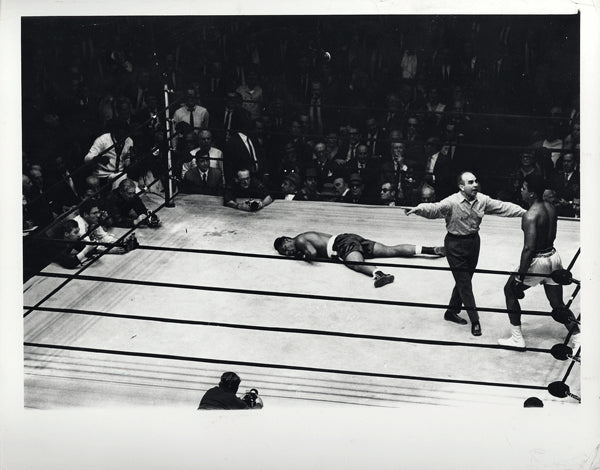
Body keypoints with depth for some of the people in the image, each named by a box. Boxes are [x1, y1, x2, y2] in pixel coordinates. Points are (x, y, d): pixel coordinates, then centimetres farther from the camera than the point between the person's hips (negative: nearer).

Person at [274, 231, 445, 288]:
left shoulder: (299, 240, -4)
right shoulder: (305, 238, 24)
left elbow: (313, 253, -20)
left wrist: (301, 256, -1)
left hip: (344, 243, -8)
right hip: (349, 238, 8)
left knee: (356, 263, -37)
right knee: (390, 250, -2)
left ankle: (378, 274, -69)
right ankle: (432, 249, -9)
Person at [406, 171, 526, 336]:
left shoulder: (482, 200, -5)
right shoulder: (452, 202, -22)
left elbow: (503, 207, -2)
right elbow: (434, 209, -33)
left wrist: (525, 212, -7)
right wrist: (418, 209, -53)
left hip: (473, 242, 6)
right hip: (455, 244, -6)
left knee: (465, 280, 16)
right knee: (464, 283, -2)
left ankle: (452, 312, 35)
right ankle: (474, 320, 6)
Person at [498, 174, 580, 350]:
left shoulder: (530, 215, -22)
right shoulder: (551, 208, 4)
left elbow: (529, 248, -25)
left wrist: (520, 276, -22)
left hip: (537, 261, -8)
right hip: (553, 256, 8)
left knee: (510, 291, 14)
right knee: (558, 303, 17)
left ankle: (517, 339, 18)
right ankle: (579, 341, 13)